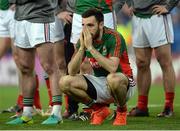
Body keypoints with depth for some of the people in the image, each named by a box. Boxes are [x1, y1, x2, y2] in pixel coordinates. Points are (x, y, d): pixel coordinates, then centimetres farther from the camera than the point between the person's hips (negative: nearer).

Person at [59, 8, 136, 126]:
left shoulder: (114, 37, -20)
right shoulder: (84, 40, -5)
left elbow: (112, 68, -36)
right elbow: (72, 72, -13)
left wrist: (91, 47, -33)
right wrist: (82, 47, -25)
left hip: (123, 83, -5)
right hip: (99, 83, 5)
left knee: (112, 78, -41)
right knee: (64, 82, -13)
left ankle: (122, 110, -8)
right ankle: (100, 110, 5)